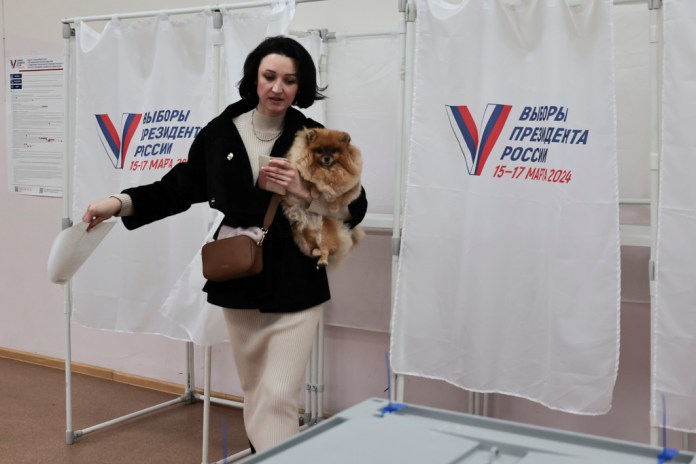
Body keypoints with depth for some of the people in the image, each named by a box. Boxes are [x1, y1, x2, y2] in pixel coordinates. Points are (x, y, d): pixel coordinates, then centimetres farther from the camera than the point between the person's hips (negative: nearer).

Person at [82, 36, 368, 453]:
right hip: (238, 282, 3)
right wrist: (121, 203, -2)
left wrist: (306, 193, -19)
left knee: (279, 395, -8)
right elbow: (180, 187, 8)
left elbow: (354, 208, -3)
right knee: (255, 391, 17)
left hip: (294, 286, -3)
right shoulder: (221, 132, 1)